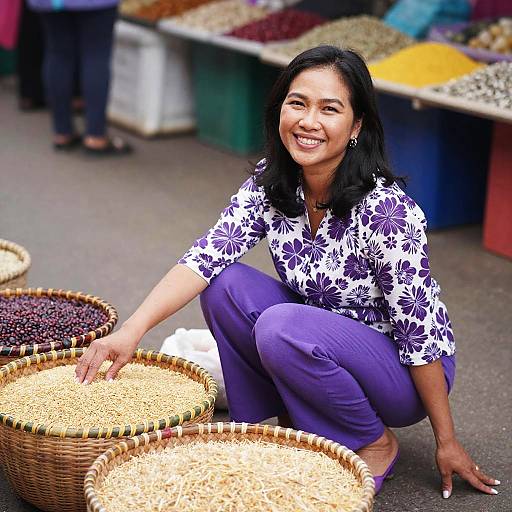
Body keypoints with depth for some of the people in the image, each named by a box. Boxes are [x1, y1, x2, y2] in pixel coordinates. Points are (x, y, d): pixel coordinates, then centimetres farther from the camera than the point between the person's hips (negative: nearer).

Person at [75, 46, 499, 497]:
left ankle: (376, 444, -6)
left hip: (404, 373, -5)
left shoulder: (385, 210, -27)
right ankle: (291, 424, 2)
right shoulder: (270, 183, -9)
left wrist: (446, 442, -13)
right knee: (225, 284, -15)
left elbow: (419, 331, -21)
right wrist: (132, 330, -33)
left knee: (282, 327, -31)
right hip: (317, 347, 6)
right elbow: (206, 255, -18)